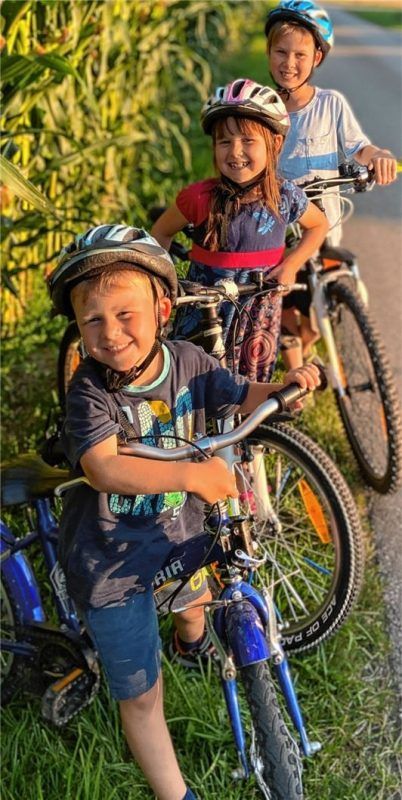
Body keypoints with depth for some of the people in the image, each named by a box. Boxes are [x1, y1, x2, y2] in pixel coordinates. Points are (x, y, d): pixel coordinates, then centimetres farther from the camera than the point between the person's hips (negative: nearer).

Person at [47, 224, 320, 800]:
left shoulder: (188, 362, -11)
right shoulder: (90, 389, -25)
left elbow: (240, 398, 4)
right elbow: (102, 468, -40)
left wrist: (284, 388, -17)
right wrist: (190, 474, -50)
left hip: (178, 527, 5)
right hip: (112, 557, -5)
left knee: (198, 598, 36)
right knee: (142, 696, 5)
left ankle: (195, 643, 72)